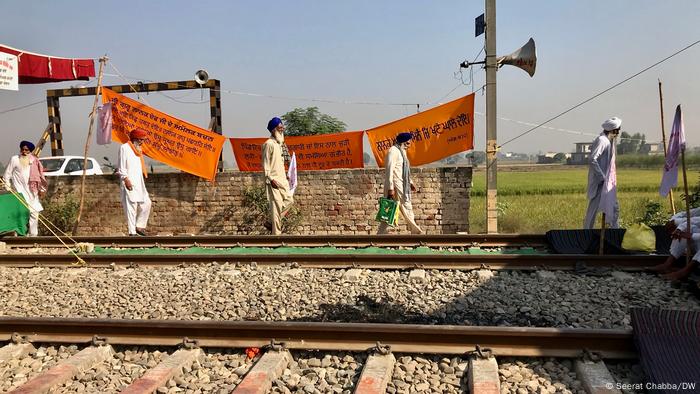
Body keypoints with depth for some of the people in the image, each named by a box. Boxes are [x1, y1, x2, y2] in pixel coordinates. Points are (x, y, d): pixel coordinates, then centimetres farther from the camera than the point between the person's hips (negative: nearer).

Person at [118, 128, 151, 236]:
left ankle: (139, 226, 13)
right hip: (129, 182, -8)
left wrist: (144, 177, 18)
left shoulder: (138, 149, 21)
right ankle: (132, 232, -6)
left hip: (139, 183, 8)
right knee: (131, 206, -8)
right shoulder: (124, 148, -4)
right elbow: (121, 167, -10)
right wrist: (126, 179, -18)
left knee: (146, 203, 3)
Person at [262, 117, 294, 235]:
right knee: (277, 205, -8)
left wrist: (285, 176, 16)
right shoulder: (269, 144, -10)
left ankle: (270, 223, 18)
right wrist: (270, 179, -19)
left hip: (282, 179, 9)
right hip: (273, 180, -9)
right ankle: (276, 234, -1)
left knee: (289, 200, 8)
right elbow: (265, 163, -14)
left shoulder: (280, 143, 16)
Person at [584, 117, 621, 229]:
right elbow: (592, 160, -25)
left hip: (608, 182, 10)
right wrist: (602, 176, -22)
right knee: (594, 207, -4)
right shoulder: (601, 140, -16)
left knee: (614, 208, 15)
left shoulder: (609, 141, 14)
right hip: (600, 182, -10)